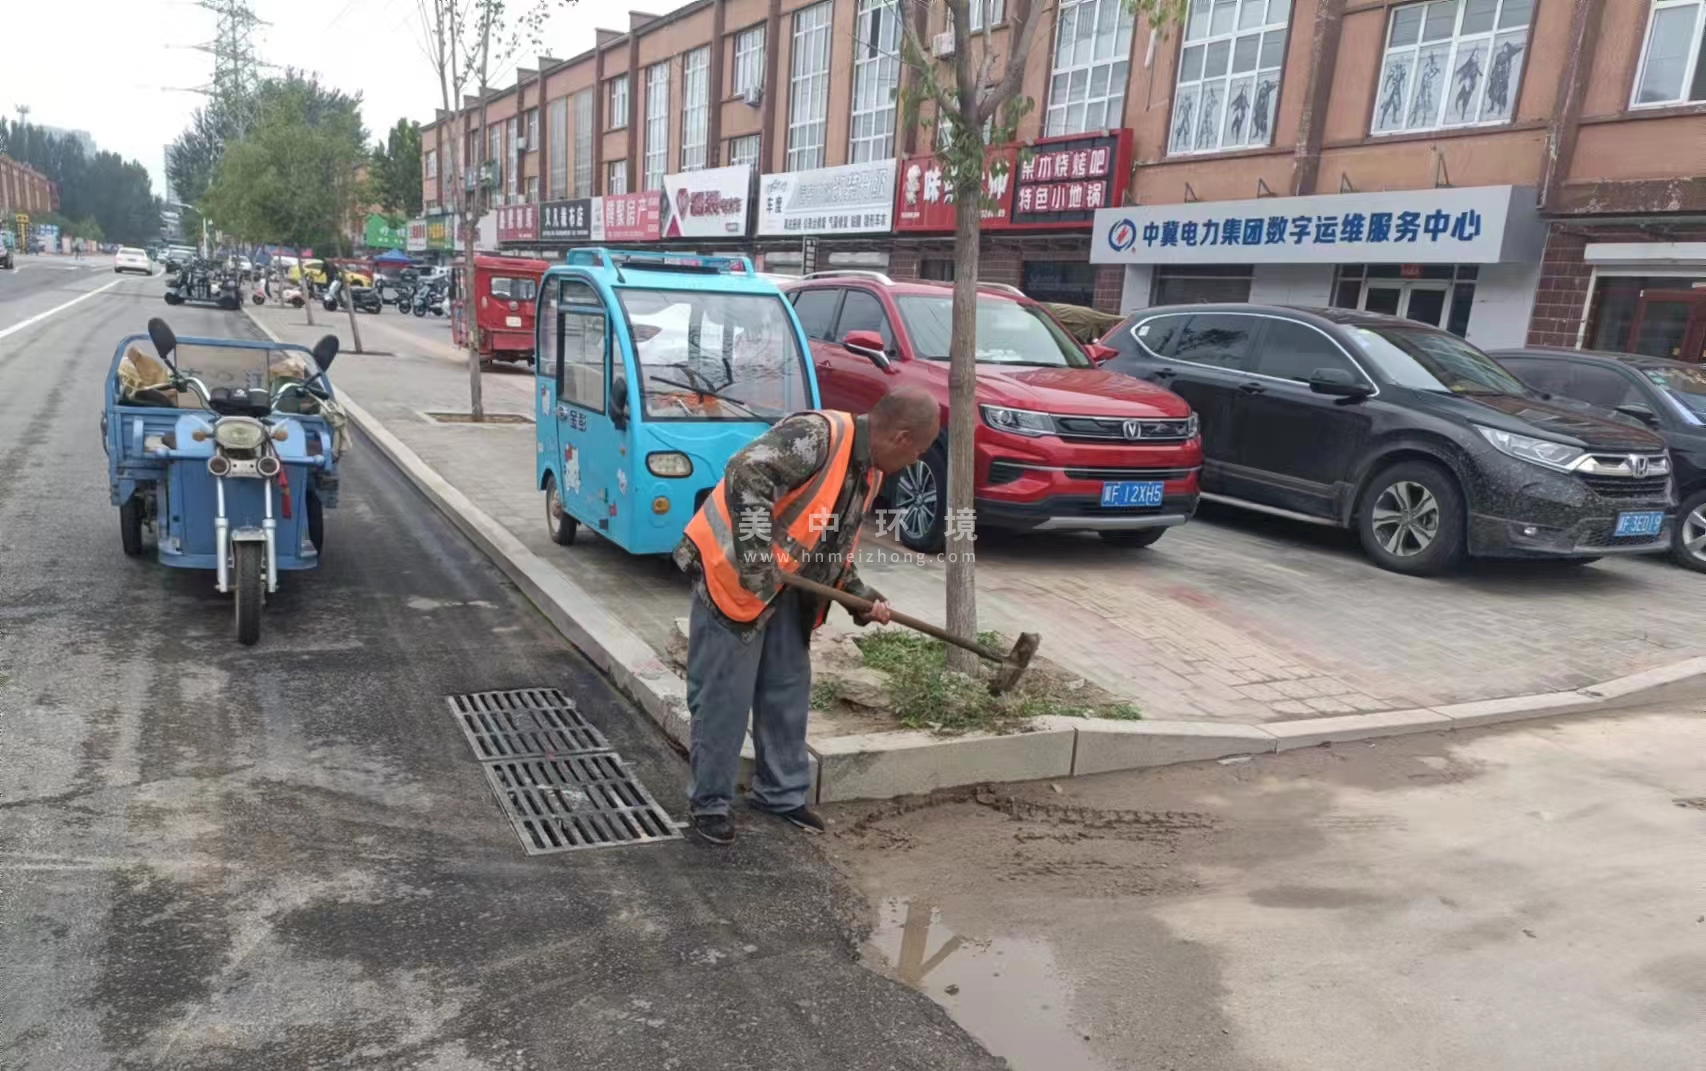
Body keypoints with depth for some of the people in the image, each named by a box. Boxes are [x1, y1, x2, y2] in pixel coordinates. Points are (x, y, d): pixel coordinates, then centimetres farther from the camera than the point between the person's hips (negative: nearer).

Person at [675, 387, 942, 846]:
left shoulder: (869, 472, 9)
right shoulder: (816, 435, -22)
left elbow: (836, 549, 18)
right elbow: (745, 476, -33)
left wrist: (863, 597, 6)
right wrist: (756, 558, -34)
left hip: (786, 589, 9)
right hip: (732, 574, -9)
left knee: (788, 691, 13)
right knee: (724, 695, -2)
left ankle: (782, 794, 28)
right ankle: (708, 802, 14)